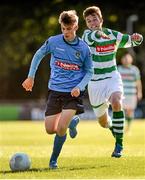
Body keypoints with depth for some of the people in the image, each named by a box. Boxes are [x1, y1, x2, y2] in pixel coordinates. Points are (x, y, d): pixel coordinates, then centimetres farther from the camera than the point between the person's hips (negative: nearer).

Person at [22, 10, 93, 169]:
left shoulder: (84, 48, -6)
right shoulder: (53, 41, -4)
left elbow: (89, 72, 4)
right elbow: (38, 55, 13)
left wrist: (79, 87, -13)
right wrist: (31, 77, 11)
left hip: (73, 92, -3)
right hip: (55, 90, 3)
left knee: (61, 129, -18)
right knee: (50, 130, 4)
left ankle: (53, 160, 3)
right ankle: (71, 123, 37)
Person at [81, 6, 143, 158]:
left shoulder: (112, 35, -3)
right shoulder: (87, 35, -10)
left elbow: (132, 41, 9)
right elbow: (90, 37, -35)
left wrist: (137, 38, -17)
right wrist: (99, 34, -59)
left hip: (112, 77, -1)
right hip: (94, 82, 1)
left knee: (116, 102, -32)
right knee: (103, 122, 10)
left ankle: (119, 144, -24)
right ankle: (113, 127, 49)